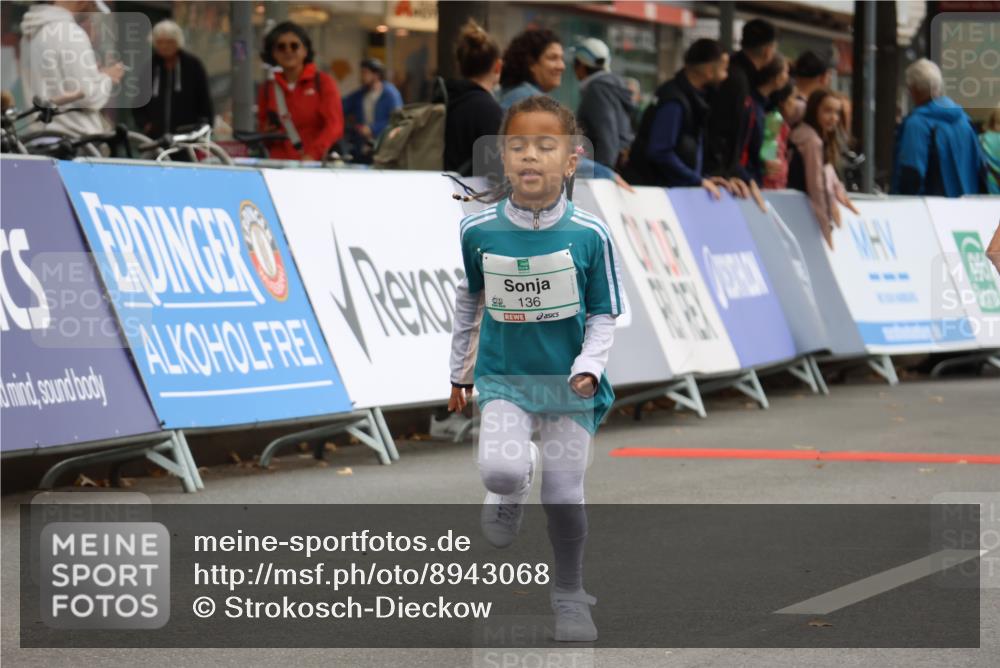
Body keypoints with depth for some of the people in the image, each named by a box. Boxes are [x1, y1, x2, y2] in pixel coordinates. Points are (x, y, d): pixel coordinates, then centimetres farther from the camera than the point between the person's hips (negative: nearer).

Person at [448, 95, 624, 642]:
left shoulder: (590, 235, -13)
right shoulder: (478, 231, -8)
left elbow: (603, 315, -4)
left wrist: (589, 368, -20)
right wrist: (459, 371, 16)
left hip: (569, 384, 0)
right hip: (503, 377, 0)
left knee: (564, 495, 4)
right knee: (501, 469, -23)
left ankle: (569, 596, 26)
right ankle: (511, 488, 15)